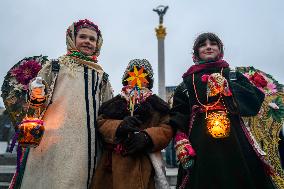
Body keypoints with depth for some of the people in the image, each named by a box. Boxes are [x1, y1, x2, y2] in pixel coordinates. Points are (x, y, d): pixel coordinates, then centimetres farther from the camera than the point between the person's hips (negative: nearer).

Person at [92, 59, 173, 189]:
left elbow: (166, 130, -2)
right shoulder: (114, 102, 14)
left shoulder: (157, 105, 10)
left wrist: (147, 137, -21)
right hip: (114, 164, 1)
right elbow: (101, 122, 1)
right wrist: (118, 127, -19)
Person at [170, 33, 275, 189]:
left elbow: (255, 101, 0)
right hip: (200, 148, 0)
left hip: (235, 144, 1)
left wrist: (225, 85, -8)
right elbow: (178, 117, 4)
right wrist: (181, 144, -10)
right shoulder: (188, 82, 12)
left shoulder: (233, 76, 14)